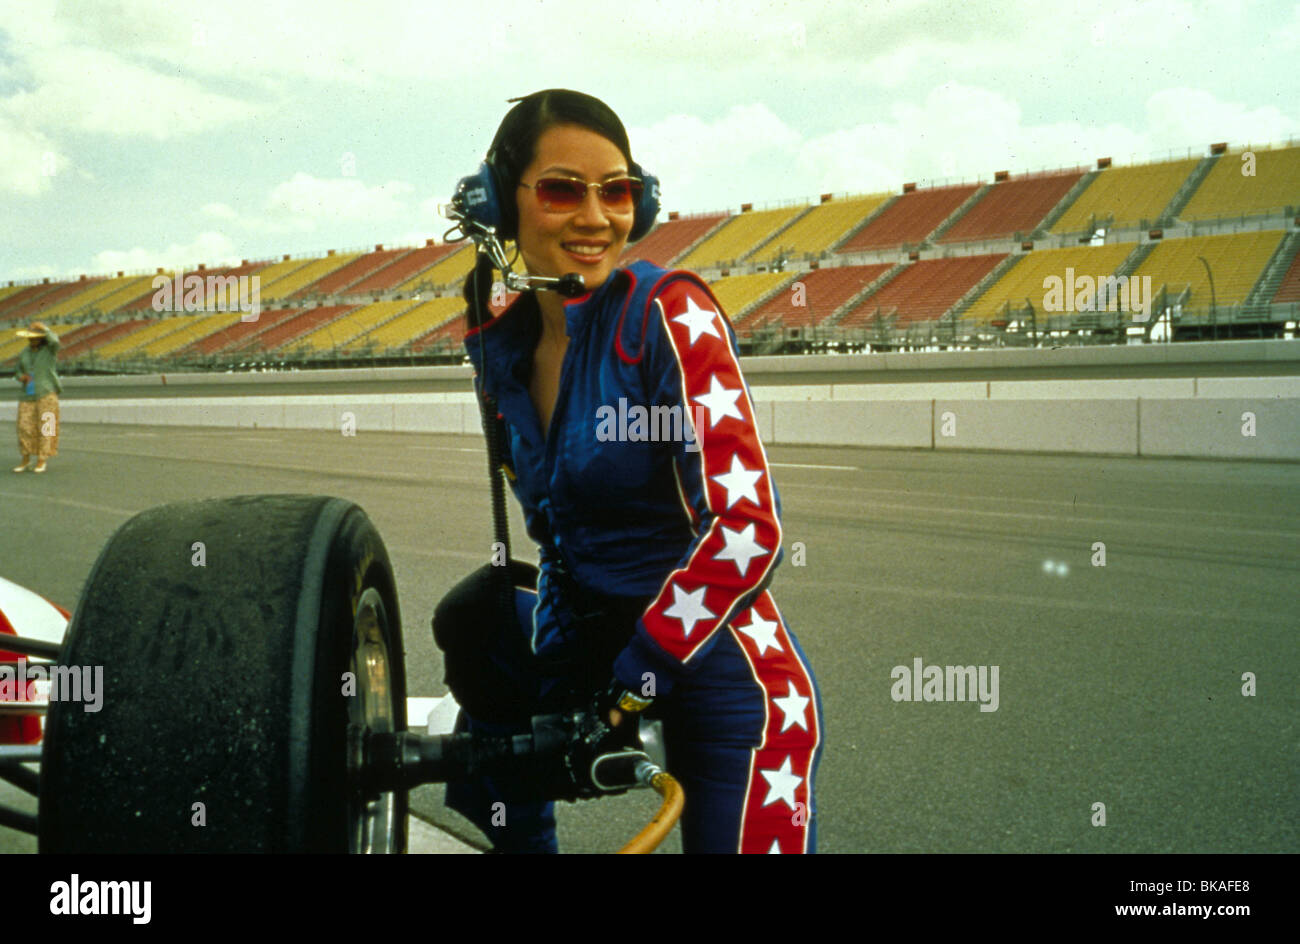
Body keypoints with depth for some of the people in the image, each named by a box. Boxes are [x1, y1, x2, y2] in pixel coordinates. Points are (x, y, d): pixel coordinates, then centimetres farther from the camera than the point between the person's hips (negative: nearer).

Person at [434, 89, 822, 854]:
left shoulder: (671, 313, -18)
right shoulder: (502, 343, 2)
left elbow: (749, 527, -26)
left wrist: (632, 681, -22)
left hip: (712, 668, -6)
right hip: (578, 640, 7)